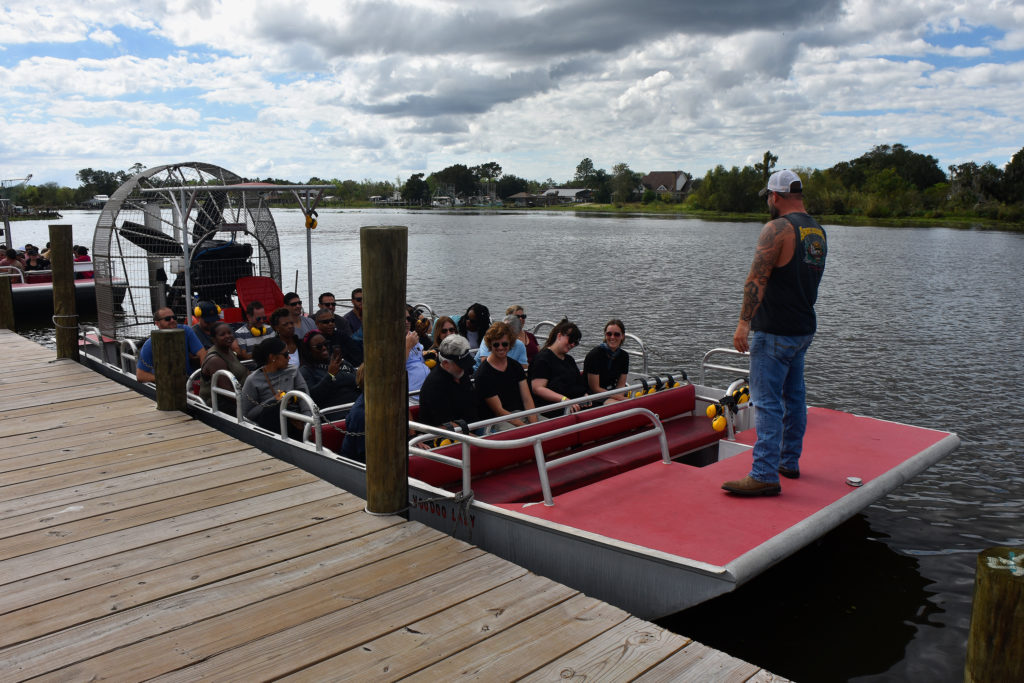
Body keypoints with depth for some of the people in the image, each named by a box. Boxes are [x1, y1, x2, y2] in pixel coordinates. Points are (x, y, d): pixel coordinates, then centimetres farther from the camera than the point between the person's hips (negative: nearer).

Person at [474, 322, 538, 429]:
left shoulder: (516, 366, 11)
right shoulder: (482, 374, -10)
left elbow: (527, 399, 5)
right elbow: (499, 411, -11)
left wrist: (534, 425, -12)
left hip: (519, 414, 6)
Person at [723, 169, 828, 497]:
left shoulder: (777, 228, -14)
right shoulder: (818, 232, 12)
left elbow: (757, 279, -22)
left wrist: (744, 322, -24)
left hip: (775, 331, -9)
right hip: (805, 328, 9)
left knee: (767, 401, -9)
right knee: (794, 396, 16)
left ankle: (765, 475, -9)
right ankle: (789, 461, 27)